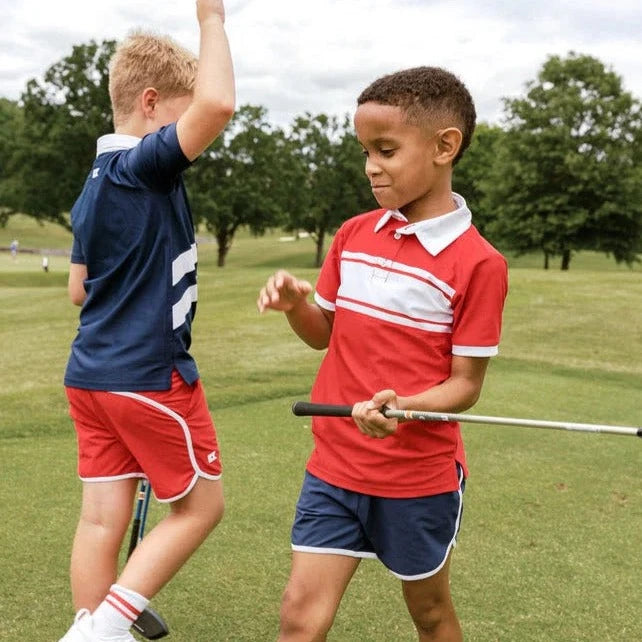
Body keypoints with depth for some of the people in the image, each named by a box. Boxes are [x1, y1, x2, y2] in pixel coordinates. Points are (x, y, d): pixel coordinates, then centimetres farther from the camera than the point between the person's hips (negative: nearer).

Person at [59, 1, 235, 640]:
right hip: (151, 377, -8)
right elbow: (217, 105, -33)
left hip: (90, 374, 8)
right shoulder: (147, 164, -15)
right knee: (199, 504, 7)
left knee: (102, 517, 11)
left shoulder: (93, 185, 12)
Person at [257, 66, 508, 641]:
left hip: (420, 477, -4)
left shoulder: (478, 262, -14)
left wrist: (401, 407, -31)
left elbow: (465, 385, -12)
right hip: (334, 467, 4)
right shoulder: (353, 235, 3)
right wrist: (295, 303, -9)